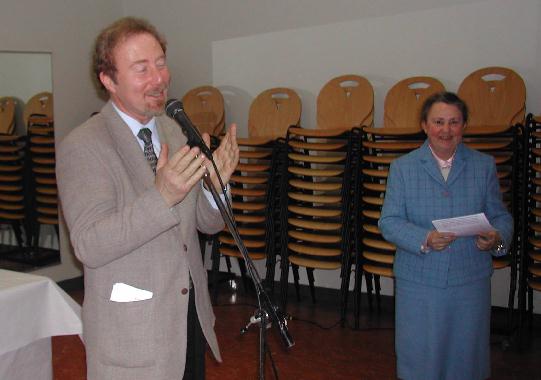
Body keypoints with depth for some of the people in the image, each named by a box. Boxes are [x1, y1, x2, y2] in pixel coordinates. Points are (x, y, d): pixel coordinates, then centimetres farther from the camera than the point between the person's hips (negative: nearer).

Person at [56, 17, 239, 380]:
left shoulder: (179, 133, 5)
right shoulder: (81, 146, -13)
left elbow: (208, 223, 7)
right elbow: (89, 246, -23)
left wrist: (216, 185, -15)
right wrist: (162, 196, -35)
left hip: (192, 312, 6)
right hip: (131, 329, -6)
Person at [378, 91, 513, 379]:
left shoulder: (484, 166, 5)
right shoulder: (402, 167, 0)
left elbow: (499, 216, 6)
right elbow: (389, 222, -6)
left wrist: (498, 238, -17)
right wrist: (424, 239, -23)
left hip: (470, 281, 2)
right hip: (418, 280, -1)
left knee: (466, 356, 13)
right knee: (419, 356, 9)